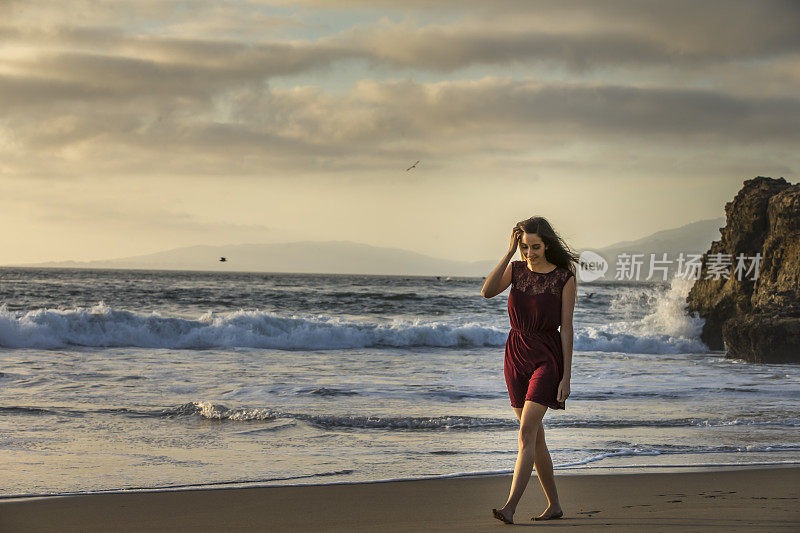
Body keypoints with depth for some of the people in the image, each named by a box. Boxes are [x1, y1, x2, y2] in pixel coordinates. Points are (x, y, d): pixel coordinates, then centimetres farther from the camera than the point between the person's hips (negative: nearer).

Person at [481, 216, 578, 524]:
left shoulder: (564, 278, -7)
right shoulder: (516, 270, 5)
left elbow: (566, 329, -7)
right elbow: (487, 292, -14)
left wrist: (566, 378, -10)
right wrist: (510, 253, -16)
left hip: (547, 358, -5)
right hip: (516, 356, 5)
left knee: (527, 432, -16)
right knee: (535, 436, 9)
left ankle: (510, 507, -23)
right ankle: (554, 505, 20)